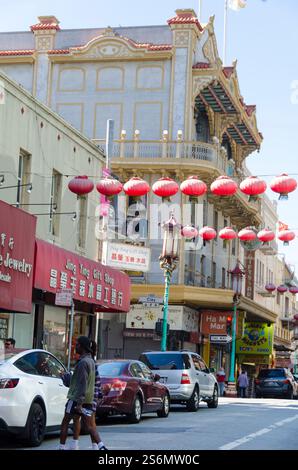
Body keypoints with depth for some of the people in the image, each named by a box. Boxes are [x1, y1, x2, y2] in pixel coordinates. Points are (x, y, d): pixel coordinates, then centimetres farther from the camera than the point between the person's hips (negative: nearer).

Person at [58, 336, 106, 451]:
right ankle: (101, 446, -5)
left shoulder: (83, 362, -16)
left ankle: (61, 447, 5)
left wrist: (79, 402, -24)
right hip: (88, 399, 9)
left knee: (65, 423, 3)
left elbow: (82, 384, -22)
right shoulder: (91, 361, 15)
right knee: (89, 425, 6)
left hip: (77, 398, -9)